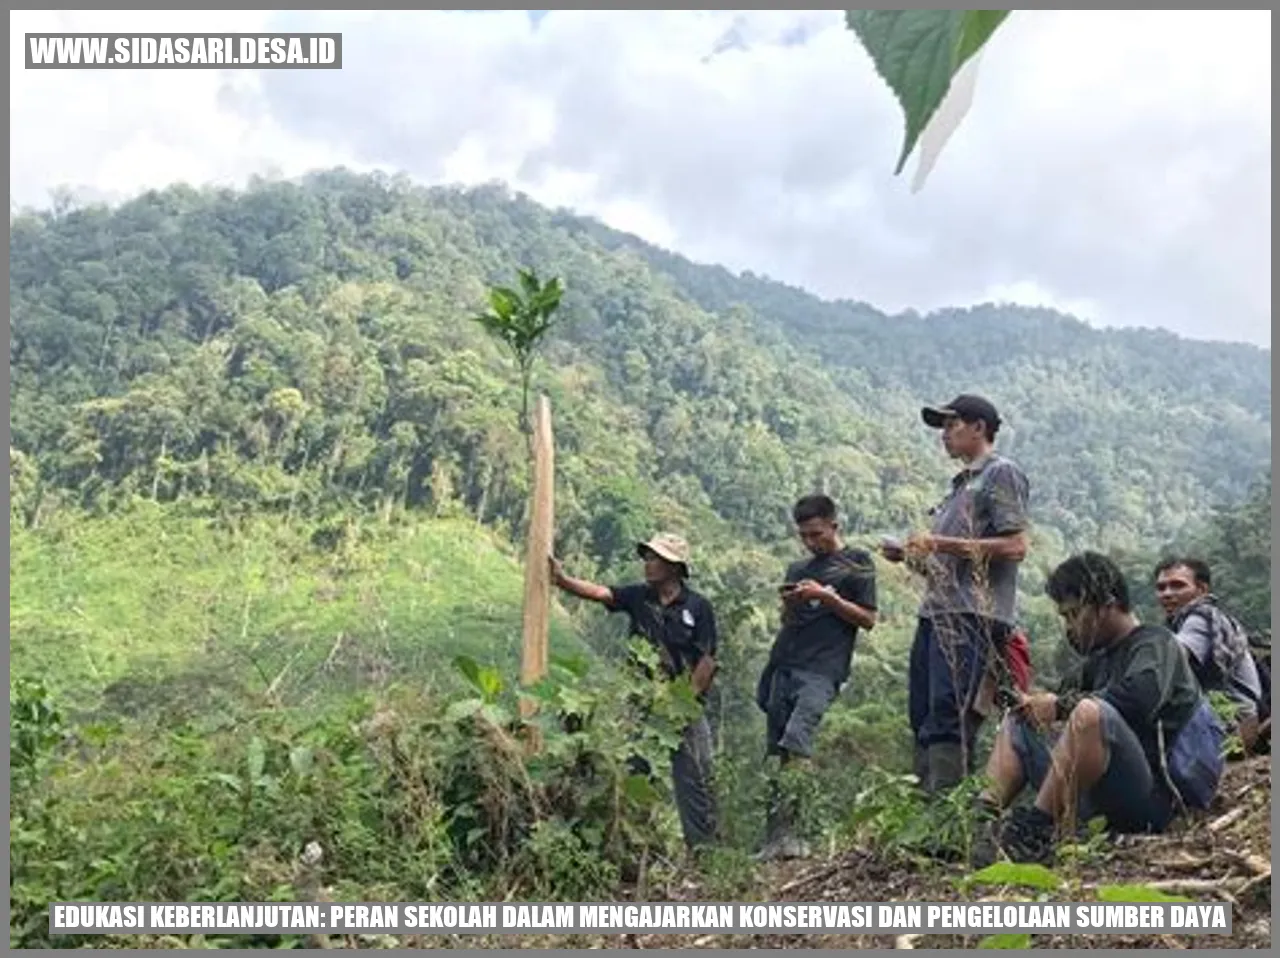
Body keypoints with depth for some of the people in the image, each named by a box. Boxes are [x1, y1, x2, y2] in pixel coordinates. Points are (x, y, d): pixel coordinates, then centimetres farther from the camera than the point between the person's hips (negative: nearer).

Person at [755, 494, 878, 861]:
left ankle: (784, 828, -28)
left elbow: (868, 619, 2)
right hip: (783, 666, 6)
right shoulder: (798, 569, 24)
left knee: (795, 741, -24)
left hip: (821, 671, -6)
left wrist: (826, 597, -8)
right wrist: (789, 603, 6)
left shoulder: (857, 563, 9)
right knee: (775, 752, 0)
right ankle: (775, 835, 2)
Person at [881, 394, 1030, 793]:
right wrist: (911, 555, 11)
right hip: (937, 612, 9)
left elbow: (1015, 547, -12)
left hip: (972, 614, -9)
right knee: (923, 717, 6)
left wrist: (941, 543, -12)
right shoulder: (961, 484, 28)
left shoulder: (1001, 473, 1)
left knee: (949, 716, -17)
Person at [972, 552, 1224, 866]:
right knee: (1016, 724, 12)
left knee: (1090, 713, -33)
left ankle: (1033, 832, -33)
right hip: (1096, 804, 8)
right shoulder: (1098, 659, 23)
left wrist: (1061, 706, -14)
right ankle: (981, 822, -12)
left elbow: (1138, 699, -22)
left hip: (1150, 801, -8)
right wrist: (1034, 704, -1)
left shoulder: (1156, 644, -2)